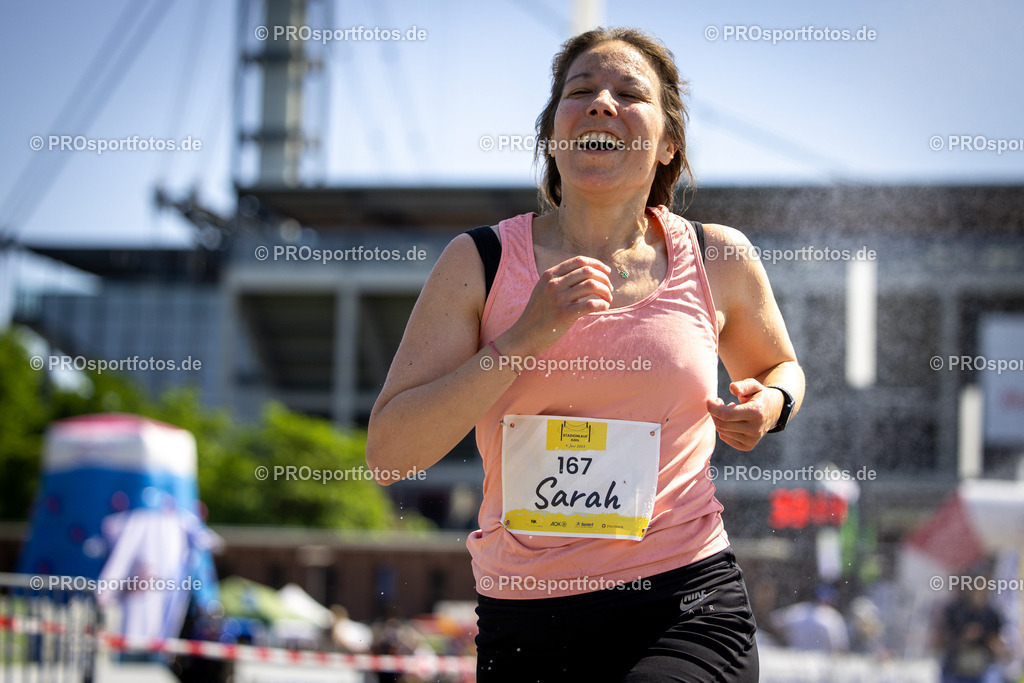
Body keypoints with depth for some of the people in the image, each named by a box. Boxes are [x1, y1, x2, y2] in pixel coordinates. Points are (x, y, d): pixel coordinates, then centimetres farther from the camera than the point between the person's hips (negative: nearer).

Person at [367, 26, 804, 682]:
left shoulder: (718, 260, 4)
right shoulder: (479, 264, 0)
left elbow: (778, 366, 25)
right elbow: (388, 450, -7)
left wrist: (771, 404, 1)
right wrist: (524, 338, -15)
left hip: (686, 609, -1)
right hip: (521, 621, 1)